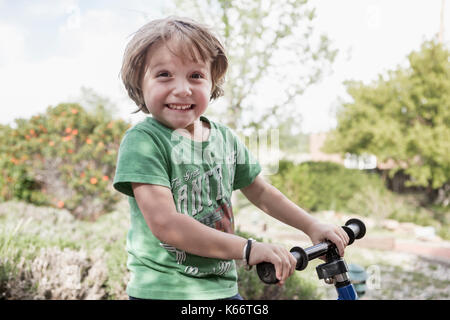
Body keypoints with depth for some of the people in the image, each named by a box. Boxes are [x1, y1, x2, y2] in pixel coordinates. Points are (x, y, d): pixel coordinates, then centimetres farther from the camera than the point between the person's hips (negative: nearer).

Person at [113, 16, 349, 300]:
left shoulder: (224, 137, 4)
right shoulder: (142, 140, -15)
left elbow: (260, 192, 18)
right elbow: (164, 223, -24)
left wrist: (312, 226, 11)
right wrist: (248, 249, -26)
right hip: (163, 290, -5)